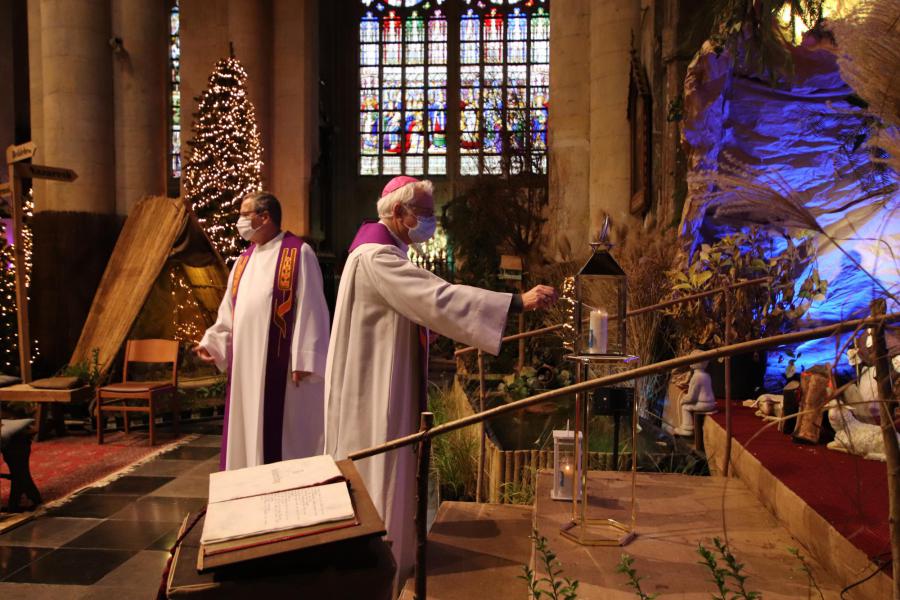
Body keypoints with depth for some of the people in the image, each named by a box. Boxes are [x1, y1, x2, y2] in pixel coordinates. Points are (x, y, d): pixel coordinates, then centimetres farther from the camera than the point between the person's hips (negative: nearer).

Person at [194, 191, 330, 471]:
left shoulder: (298, 253, -7)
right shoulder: (244, 260, 15)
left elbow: (309, 309, -12)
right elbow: (230, 311, 19)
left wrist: (303, 360, -16)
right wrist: (211, 342, 4)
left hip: (280, 364, -7)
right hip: (246, 365, 7)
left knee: (282, 432, 0)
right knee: (247, 430, 12)